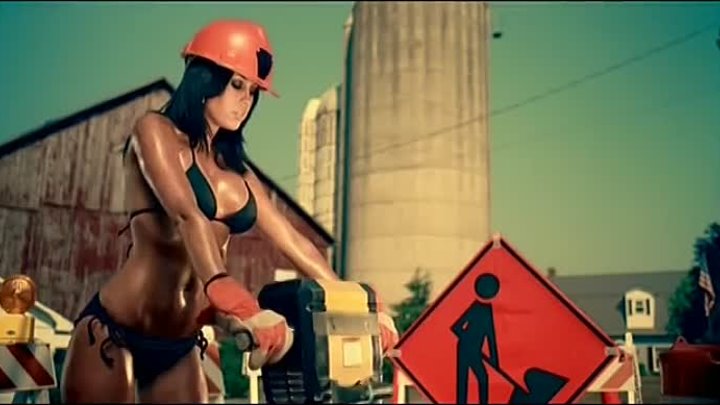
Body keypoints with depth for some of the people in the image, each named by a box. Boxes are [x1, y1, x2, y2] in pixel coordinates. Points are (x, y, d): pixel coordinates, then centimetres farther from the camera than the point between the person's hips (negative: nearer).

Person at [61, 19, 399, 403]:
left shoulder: (235, 170, 14)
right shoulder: (155, 130, -5)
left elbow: (293, 242, 14)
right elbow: (186, 216, -22)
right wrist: (238, 304, -36)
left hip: (181, 345, 6)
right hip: (112, 332, -6)